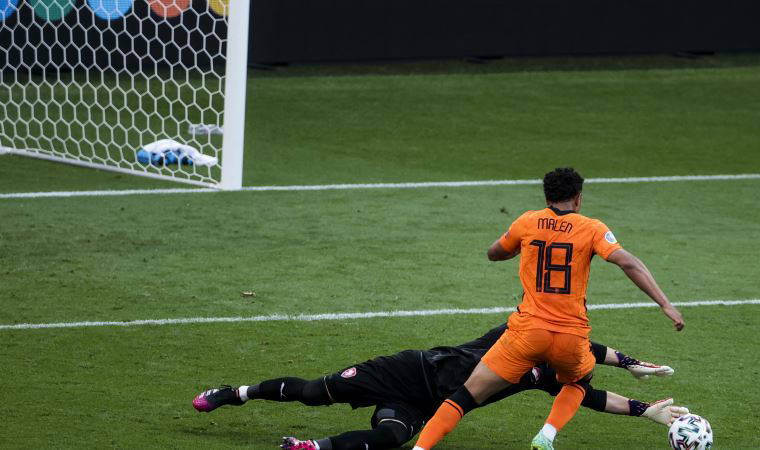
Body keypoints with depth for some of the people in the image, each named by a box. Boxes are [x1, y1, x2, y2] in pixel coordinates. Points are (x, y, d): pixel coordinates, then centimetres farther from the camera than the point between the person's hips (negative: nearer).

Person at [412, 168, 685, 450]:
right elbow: (628, 263, -12)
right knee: (579, 383, 32)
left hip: (528, 331, 0)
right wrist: (665, 304, -13)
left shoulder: (527, 223, 6)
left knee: (466, 397, 3)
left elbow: (494, 254, 23)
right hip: (572, 336, 0)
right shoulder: (592, 229, 1)